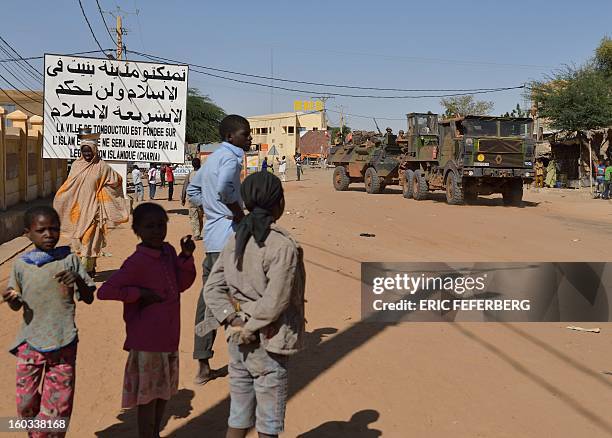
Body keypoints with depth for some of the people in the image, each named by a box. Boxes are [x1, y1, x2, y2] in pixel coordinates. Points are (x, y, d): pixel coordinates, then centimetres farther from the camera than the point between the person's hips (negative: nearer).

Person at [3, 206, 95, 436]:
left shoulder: (69, 259, -5)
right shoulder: (21, 264, 0)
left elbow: (89, 298, -2)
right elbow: (16, 305, 11)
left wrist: (78, 280, -21)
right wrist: (11, 299, -12)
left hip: (63, 343, -2)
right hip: (30, 342, 2)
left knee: (58, 404, 2)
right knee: (25, 403, 8)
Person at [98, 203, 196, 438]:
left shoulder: (168, 251, 3)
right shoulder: (137, 262, -19)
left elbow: (182, 284, 8)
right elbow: (104, 291, -24)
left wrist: (186, 257, -5)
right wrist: (140, 294, -21)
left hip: (169, 338, 8)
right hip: (146, 342, -8)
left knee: (165, 392, 22)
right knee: (148, 396, 6)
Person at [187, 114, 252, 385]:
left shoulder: (213, 158, 17)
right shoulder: (230, 158, -12)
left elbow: (193, 190, 27)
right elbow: (223, 187, -32)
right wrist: (240, 214, -18)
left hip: (212, 235, 10)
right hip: (228, 236, -9)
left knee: (209, 299, 11)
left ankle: (203, 367, 17)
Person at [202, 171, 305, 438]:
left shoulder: (236, 240, 2)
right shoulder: (283, 246, -18)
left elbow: (212, 289, 1)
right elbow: (275, 302, -22)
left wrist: (233, 320, -6)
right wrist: (250, 329, -10)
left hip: (238, 342, 6)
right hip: (268, 345, -6)